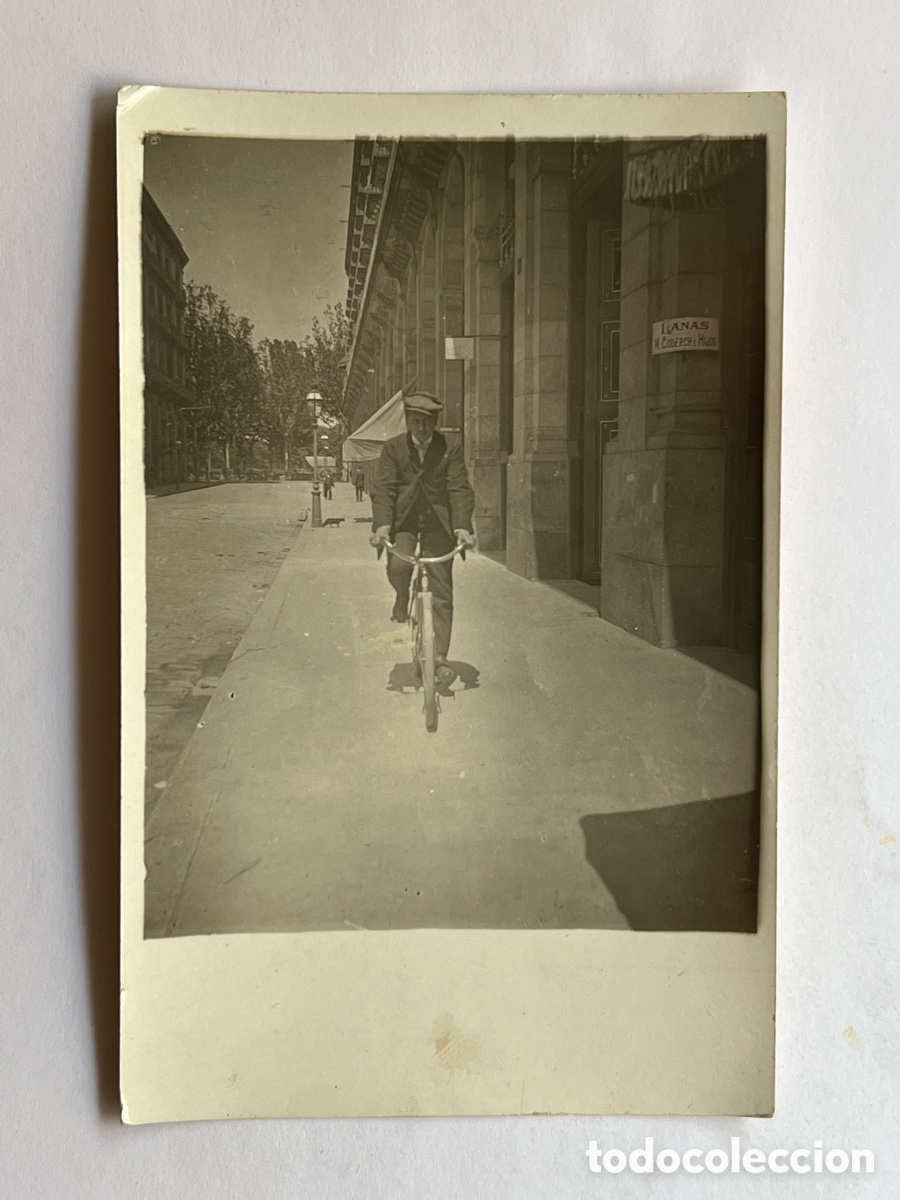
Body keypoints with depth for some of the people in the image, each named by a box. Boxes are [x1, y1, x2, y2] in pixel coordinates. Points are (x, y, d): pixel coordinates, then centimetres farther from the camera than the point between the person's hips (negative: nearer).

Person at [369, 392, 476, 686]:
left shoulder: (450, 451, -3)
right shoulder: (393, 448, -2)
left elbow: (460, 490, -9)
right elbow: (383, 488, -9)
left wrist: (462, 526, -25)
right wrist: (382, 524, -25)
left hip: (438, 521, 0)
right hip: (403, 520, 0)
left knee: (442, 593, -3)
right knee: (398, 566, -29)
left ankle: (440, 658, 4)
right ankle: (402, 596, 9)